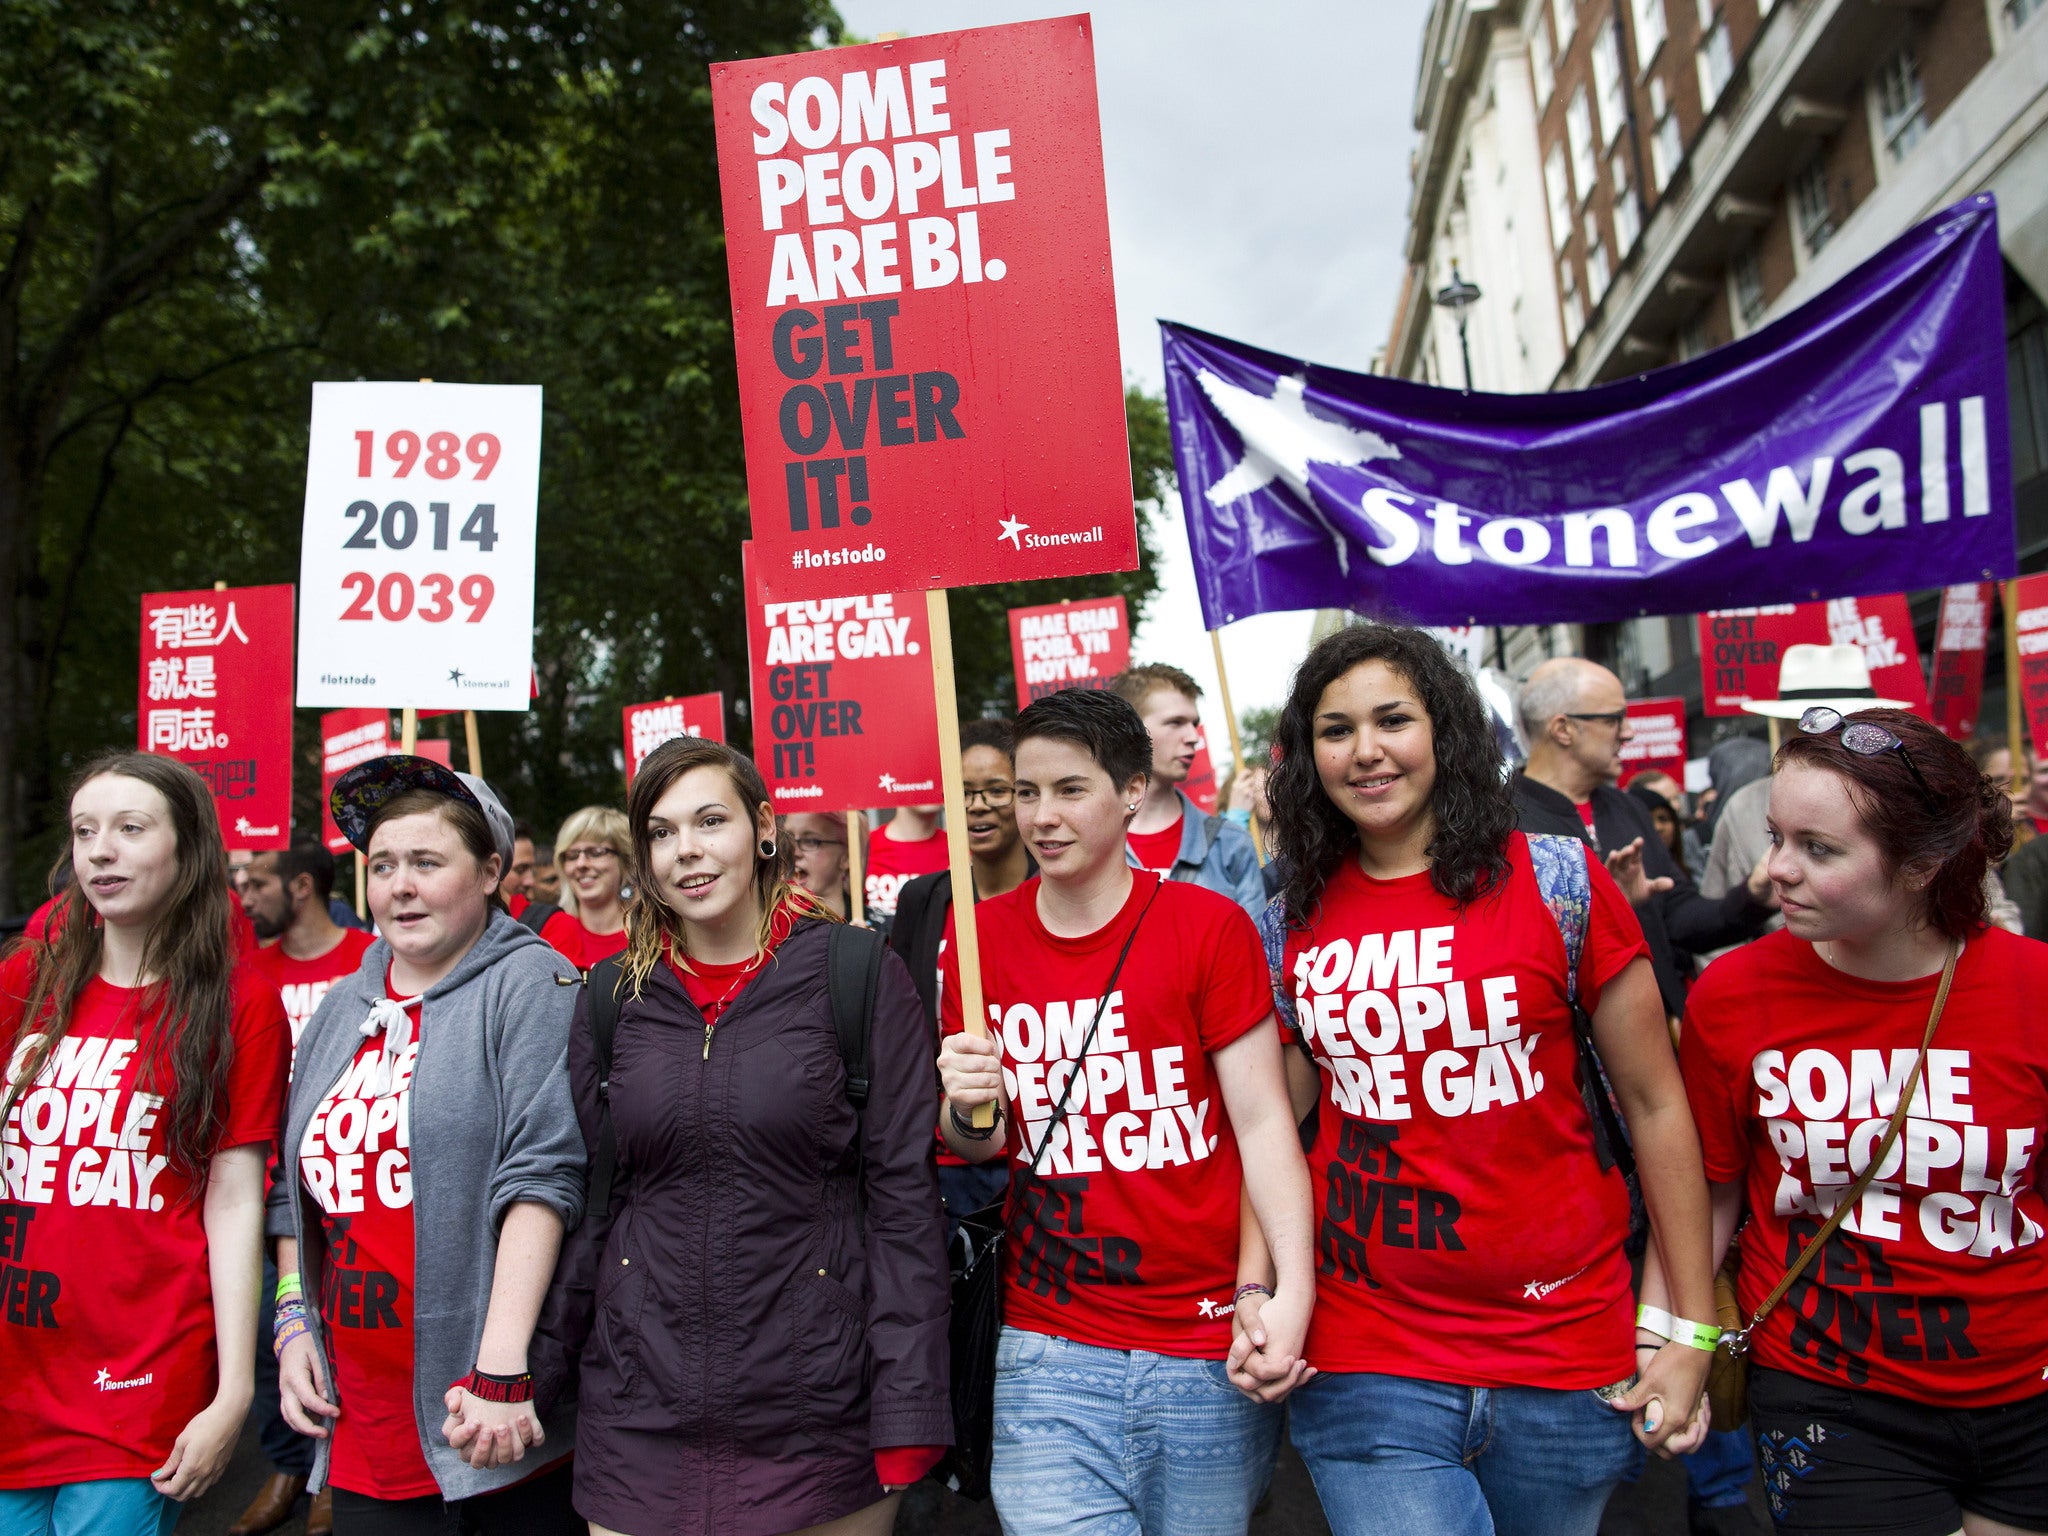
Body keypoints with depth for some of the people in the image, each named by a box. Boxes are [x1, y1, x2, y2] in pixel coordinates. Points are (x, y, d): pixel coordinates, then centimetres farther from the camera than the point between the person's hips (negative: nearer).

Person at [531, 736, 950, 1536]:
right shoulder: (612, 994, 4)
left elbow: (902, 1193, -8)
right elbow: (590, 1198, 9)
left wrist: (909, 1406, -11)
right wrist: (541, 1374, 6)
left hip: (819, 1406, -3)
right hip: (640, 1405, 3)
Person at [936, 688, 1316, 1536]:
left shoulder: (1210, 926, -5)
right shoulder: (981, 936, 3)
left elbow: (1263, 1120, -7)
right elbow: (977, 1144, 10)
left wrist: (1290, 1293, -19)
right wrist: (967, 1113, -14)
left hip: (1214, 1353, -1)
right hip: (1051, 1356, 2)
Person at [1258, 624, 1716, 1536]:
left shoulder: (1557, 881, -5)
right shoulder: (1291, 927, 2)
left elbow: (1654, 1104, -2)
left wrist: (1692, 1332, -2)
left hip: (1568, 1350, 0)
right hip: (1366, 1361, 1)